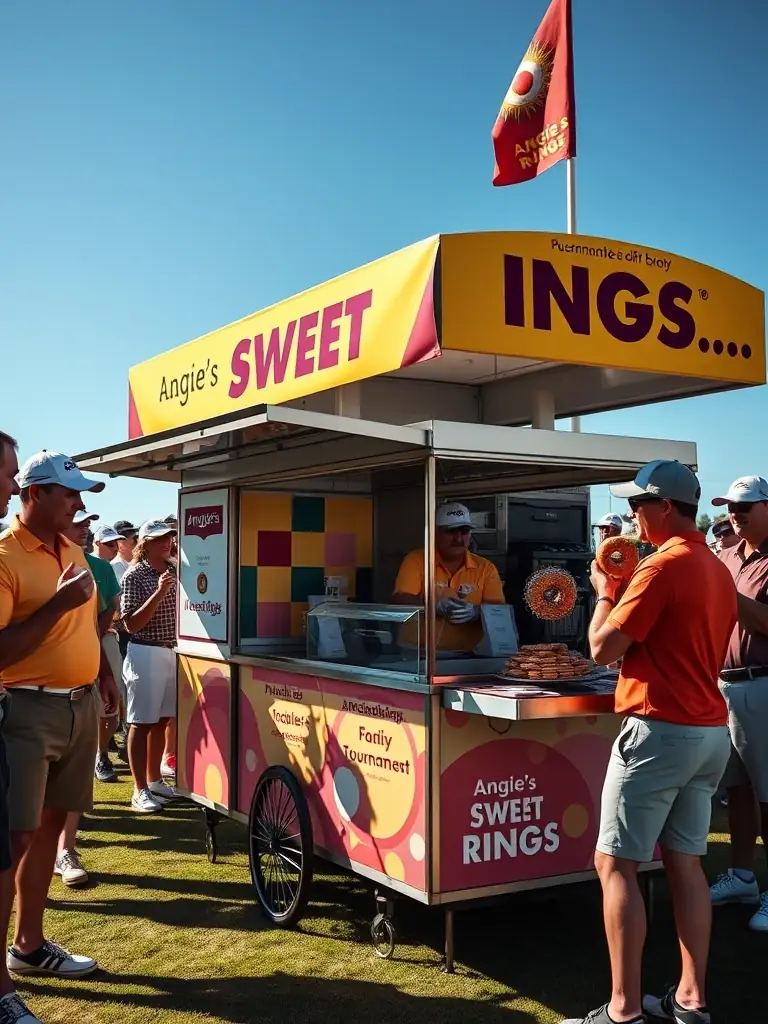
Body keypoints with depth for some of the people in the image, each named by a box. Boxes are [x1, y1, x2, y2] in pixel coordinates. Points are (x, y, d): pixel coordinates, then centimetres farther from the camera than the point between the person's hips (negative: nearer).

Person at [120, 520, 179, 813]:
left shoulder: (174, 572, 9)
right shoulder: (134, 576, -10)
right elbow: (131, 624, -17)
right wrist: (159, 593, -24)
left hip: (173, 652, 7)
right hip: (145, 654, -6)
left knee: (161, 720, 15)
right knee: (141, 722, 0)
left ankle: (154, 780, 28)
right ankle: (140, 790, 6)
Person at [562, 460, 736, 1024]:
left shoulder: (663, 566, -15)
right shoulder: (719, 570, 13)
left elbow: (604, 647, -13)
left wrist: (605, 591, 3)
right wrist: (628, 591, 18)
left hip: (660, 731, -9)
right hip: (711, 731, 9)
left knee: (616, 864, -2)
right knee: (685, 862, 13)